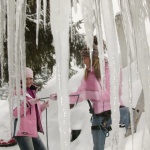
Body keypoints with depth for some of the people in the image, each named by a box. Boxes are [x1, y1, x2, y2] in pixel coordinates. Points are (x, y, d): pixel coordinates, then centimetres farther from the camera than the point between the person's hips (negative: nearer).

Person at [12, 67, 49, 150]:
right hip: (22, 132, -9)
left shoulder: (31, 92, 18)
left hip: (32, 131, 9)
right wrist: (28, 103, -26)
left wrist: (42, 106, 7)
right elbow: (15, 113, -18)